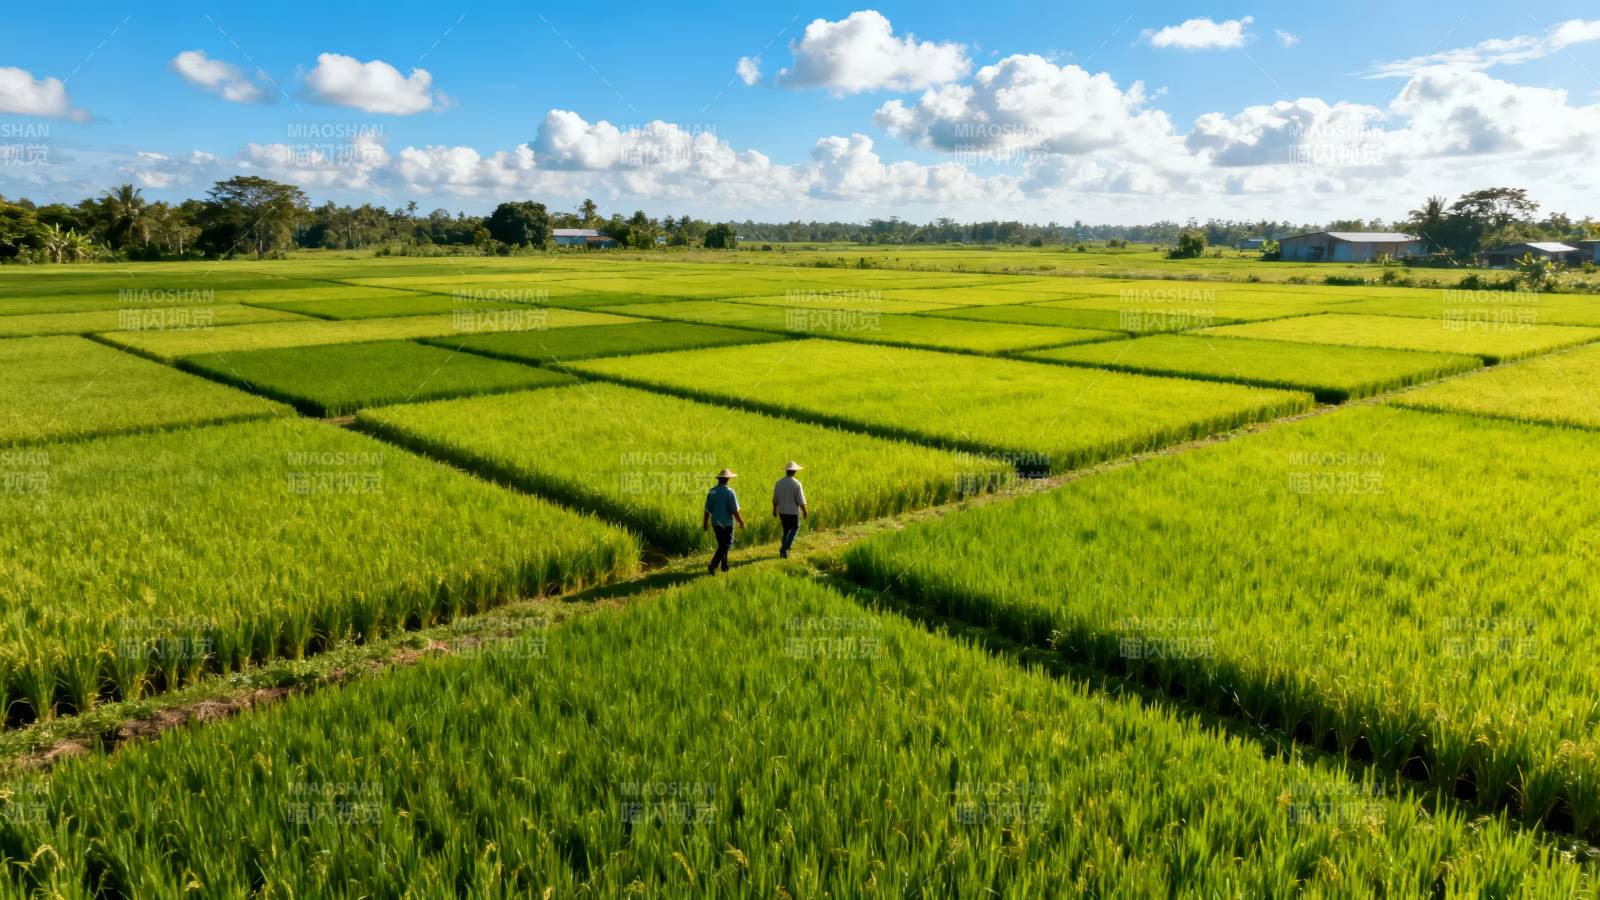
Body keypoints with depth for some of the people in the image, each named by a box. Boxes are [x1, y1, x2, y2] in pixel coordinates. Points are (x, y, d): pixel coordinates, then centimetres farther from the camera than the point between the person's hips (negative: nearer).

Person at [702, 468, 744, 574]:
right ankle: (713, 565, -15)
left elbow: (707, 510, 4)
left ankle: (724, 566, 28)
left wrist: (705, 524, 14)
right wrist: (741, 522, -2)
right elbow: (735, 510, -15)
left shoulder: (711, 492, 1)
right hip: (727, 524, -6)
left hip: (715, 523, 6)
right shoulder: (729, 492, -15)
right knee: (726, 546, -1)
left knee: (722, 545, 19)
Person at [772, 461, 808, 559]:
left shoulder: (779, 483, -3)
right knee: (794, 529, 11)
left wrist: (775, 510, 21)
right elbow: (801, 500, -14)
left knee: (786, 530, 19)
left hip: (782, 512, 5)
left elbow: (775, 499, 6)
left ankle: (784, 550, 22)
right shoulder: (796, 483, -17)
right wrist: (805, 511, -2)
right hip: (793, 512, -4)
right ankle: (785, 548, -4)